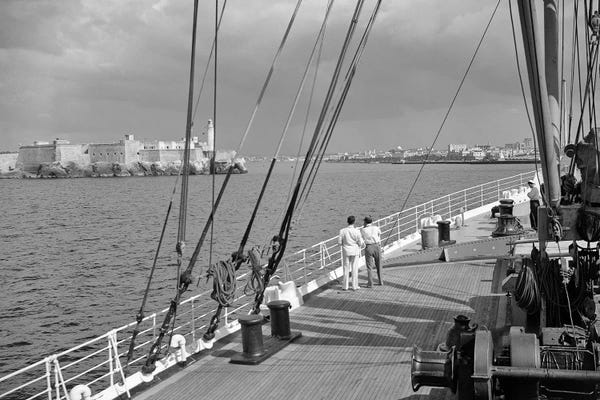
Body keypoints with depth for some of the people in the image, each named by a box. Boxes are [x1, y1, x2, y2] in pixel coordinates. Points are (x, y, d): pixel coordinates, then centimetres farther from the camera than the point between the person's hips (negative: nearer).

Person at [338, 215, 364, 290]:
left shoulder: (342, 231, -10)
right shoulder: (356, 231, -14)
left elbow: (339, 242, -6)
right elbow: (360, 243, -9)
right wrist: (363, 243, 14)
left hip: (346, 251, 1)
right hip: (355, 251, -1)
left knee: (346, 268, 11)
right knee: (355, 269, 8)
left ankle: (345, 286, 15)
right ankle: (354, 286, 12)